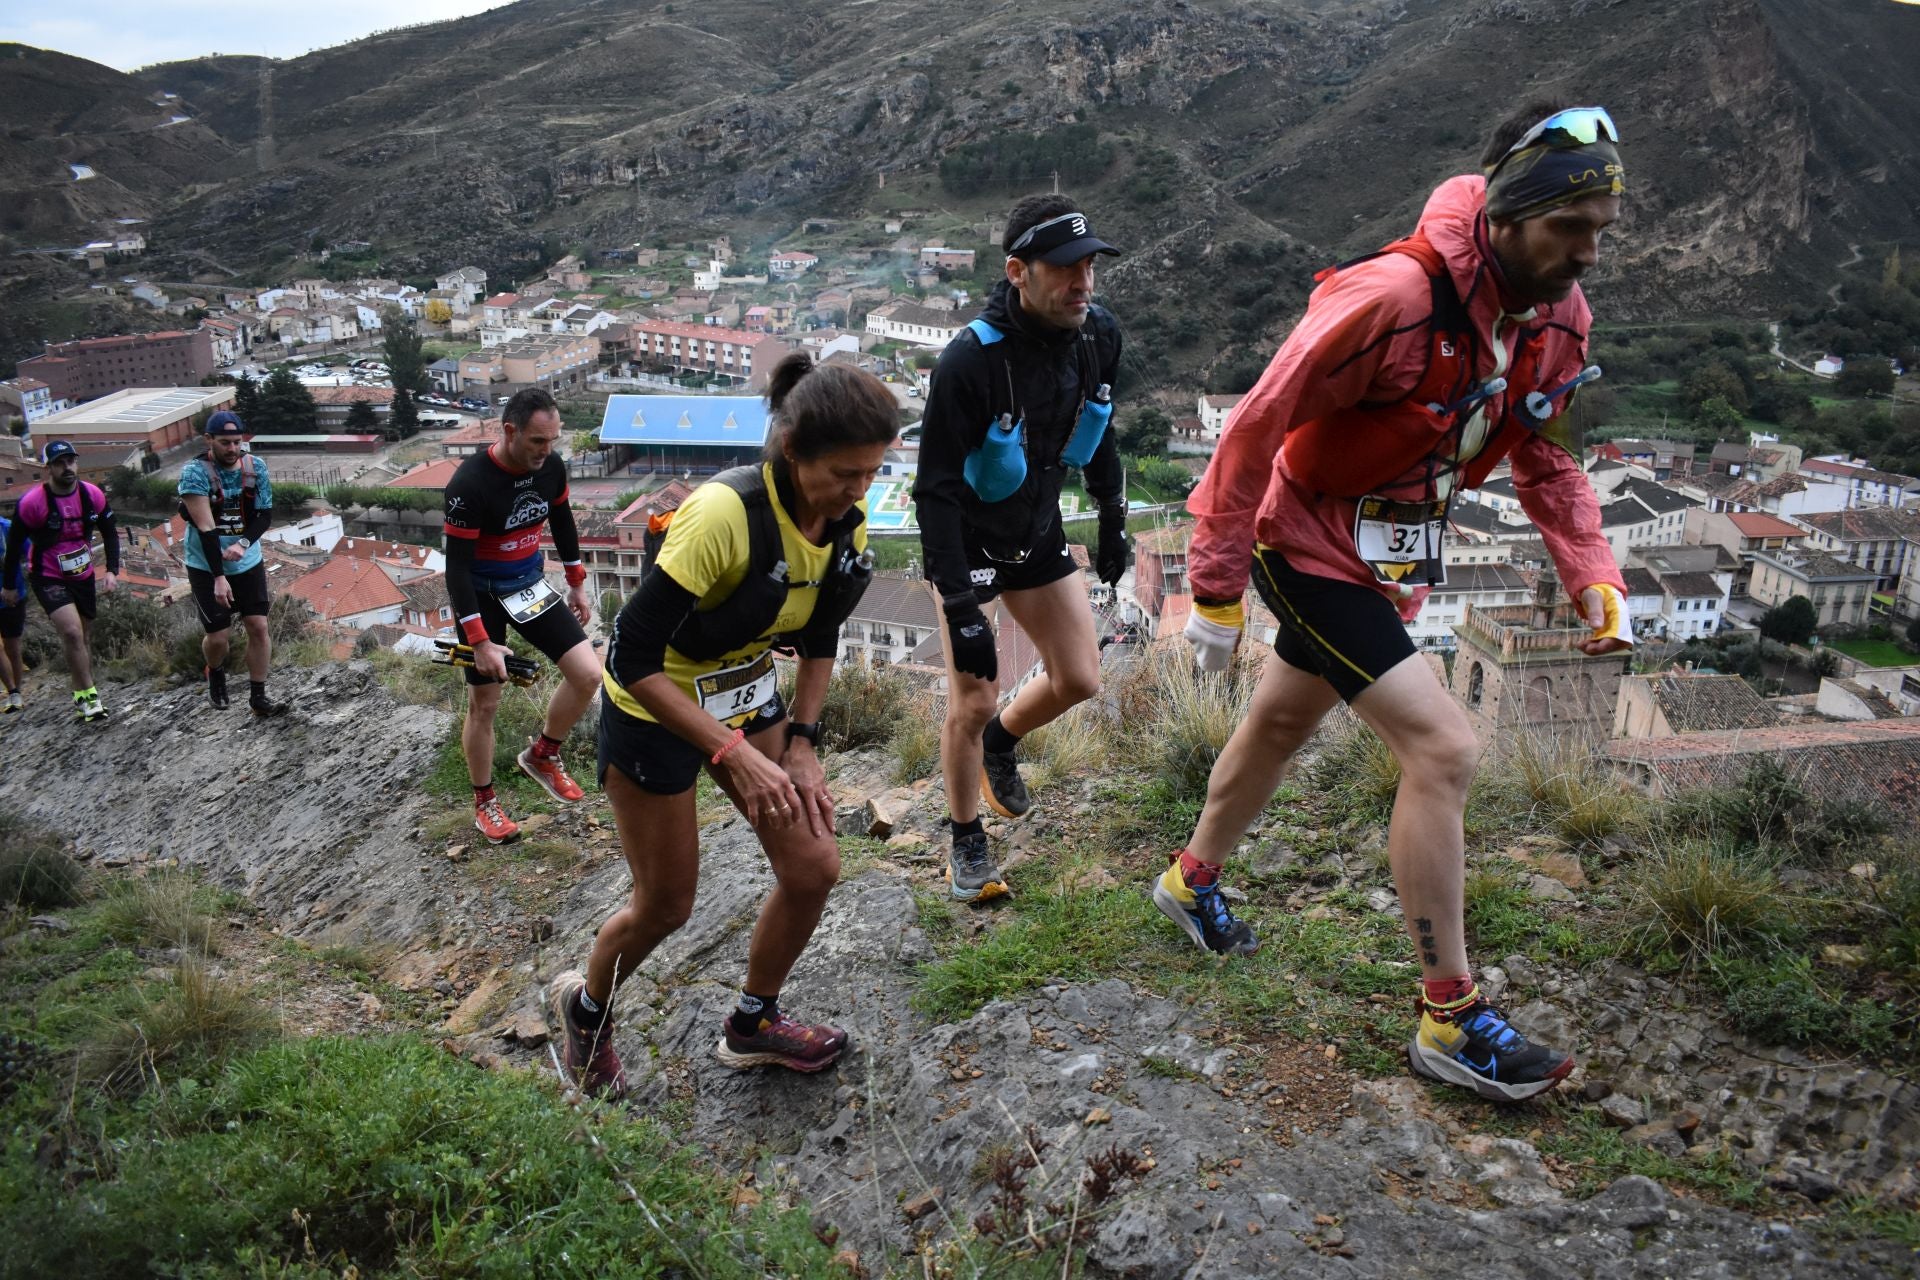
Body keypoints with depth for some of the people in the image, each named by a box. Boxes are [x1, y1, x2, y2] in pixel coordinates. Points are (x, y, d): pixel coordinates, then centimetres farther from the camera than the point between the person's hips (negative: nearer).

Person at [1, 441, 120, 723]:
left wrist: (112, 570, -7)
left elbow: (110, 533, 5)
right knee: (72, 632, -23)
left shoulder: (93, 495, -9)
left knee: (82, 638, 12)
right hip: (48, 579, -5)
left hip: (83, 576, 5)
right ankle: (89, 697, -13)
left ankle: (82, 700, 25)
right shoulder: (32, 502, -20)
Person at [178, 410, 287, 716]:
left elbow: (265, 514, -2)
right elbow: (205, 527, -23)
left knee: (259, 627, -1)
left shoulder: (256, 467, -6)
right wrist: (218, 576, -26)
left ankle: (258, 696, 10)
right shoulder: (196, 471, -19)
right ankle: (216, 675, 33)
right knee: (219, 636, -1)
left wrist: (244, 543, -21)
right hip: (207, 567, -3)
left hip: (248, 563, 3)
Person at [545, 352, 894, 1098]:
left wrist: (802, 743, -3)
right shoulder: (723, 513, -34)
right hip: (656, 707, -6)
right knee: (666, 905, 6)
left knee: (813, 867, 1)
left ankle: (752, 1026, 27)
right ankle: (585, 1008, 40)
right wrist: (734, 753, -33)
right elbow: (636, 658, -30)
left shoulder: (846, 522, -12)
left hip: (750, 696, 6)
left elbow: (819, 639, 5)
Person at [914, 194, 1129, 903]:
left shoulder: (1098, 335, -13)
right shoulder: (969, 361, -31)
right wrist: (961, 609, -29)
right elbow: (936, 491, -28)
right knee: (972, 702, -4)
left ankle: (1002, 743, 39)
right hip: (967, 541, -6)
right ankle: (967, 843, 18)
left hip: (1038, 531, 6)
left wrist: (1113, 520, 11)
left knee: (1079, 679, 9)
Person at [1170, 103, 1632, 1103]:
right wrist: (1216, 589, -18)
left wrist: (1594, 578, -4)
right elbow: (1255, 430, -23)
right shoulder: (1392, 298, -30)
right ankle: (1449, 1020, -3)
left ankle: (1192, 881, 47)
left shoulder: (1558, 316, -5)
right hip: (1310, 551, -8)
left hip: (1390, 558, 8)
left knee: (1283, 725, 23)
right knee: (1443, 748, -16)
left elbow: (1545, 458, 9)